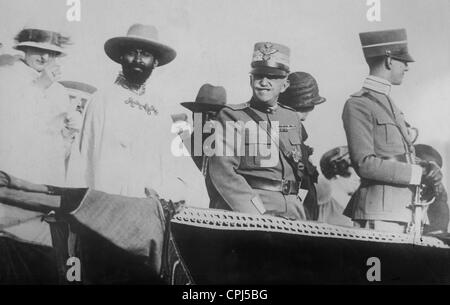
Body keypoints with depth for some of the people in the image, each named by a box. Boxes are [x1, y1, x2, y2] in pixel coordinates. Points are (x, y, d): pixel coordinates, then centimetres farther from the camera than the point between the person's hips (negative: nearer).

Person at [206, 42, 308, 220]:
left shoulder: (293, 118, 15)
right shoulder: (230, 116, 0)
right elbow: (222, 171, -10)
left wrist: (297, 197, 9)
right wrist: (257, 213, -17)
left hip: (291, 212, 5)